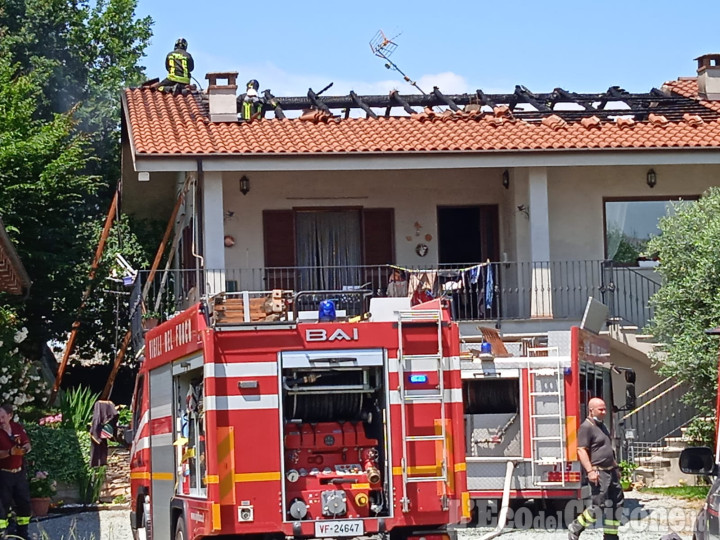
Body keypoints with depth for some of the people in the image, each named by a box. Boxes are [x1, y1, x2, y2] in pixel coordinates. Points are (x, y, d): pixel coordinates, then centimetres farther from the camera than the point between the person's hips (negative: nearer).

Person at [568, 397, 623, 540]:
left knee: (617, 504, 7)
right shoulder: (586, 427, -12)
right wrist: (590, 471, -26)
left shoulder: (601, 426, 17)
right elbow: (581, 450, -19)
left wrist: (615, 467, 25)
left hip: (610, 471, 10)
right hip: (598, 473, -10)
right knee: (600, 506, -11)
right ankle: (575, 528, 6)